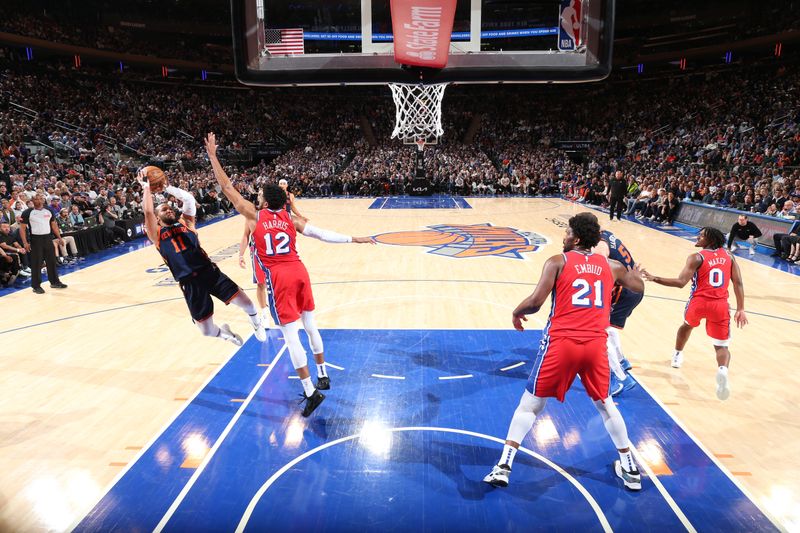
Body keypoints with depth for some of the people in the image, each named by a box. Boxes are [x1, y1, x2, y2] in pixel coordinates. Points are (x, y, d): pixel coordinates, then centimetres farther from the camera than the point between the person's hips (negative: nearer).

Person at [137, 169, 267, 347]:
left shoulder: (186, 222, 14)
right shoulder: (156, 234, 8)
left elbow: (189, 198, 0)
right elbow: (148, 211, -9)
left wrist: (166, 187, 5)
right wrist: (146, 188, -1)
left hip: (209, 271, 1)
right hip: (190, 283, -1)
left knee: (247, 304, -8)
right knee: (207, 331, 2)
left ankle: (256, 323, 28)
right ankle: (224, 333, 39)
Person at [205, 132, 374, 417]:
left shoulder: (254, 215, 2)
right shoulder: (291, 218, 9)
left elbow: (227, 187, 4)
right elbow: (322, 234, 0)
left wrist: (212, 155, 9)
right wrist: (353, 239, 4)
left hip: (279, 277, -4)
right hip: (299, 271, 5)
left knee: (290, 334, -2)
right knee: (310, 324, 18)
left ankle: (310, 392, -4)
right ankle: (323, 376, 30)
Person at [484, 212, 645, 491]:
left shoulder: (557, 262, -2)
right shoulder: (610, 265, 12)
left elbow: (536, 301, -12)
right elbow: (638, 287, 30)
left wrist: (517, 312, 8)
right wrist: (634, 272, 52)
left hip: (561, 342, -3)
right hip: (596, 344, 4)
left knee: (530, 403, 8)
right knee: (605, 404, 25)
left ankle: (503, 466, 5)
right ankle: (630, 469, 34)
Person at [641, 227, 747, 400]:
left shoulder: (697, 257, -5)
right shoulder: (728, 256, 8)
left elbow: (681, 283, -16)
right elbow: (738, 283, 4)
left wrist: (654, 279, -13)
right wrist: (740, 310, 6)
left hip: (699, 302, -2)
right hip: (720, 305, 2)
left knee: (687, 325, 33)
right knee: (722, 346, 8)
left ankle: (677, 355, 48)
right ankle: (722, 370, -23)